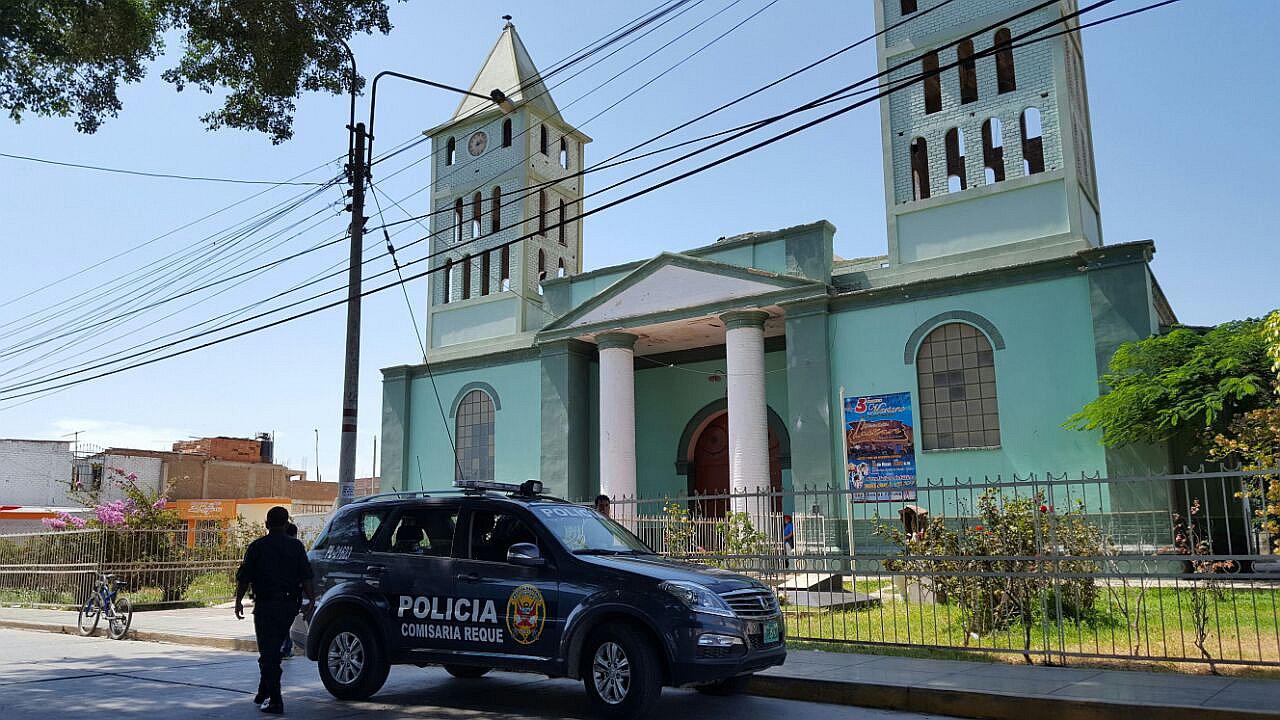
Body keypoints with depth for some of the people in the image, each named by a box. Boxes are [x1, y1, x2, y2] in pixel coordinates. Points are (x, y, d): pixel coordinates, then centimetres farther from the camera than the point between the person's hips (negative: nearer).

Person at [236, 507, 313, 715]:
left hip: (265, 605, -3)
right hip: (289, 604, 3)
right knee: (274, 650, 18)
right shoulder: (296, 546, 3)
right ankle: (263, 695, 27)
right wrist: (311, 599, 7)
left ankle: (275, 701, -2)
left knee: (268, 653, 1)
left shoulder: (257, 546, -2)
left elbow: (244, 578, -1)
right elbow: (306, 578, 1)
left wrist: (238, 601, 10)